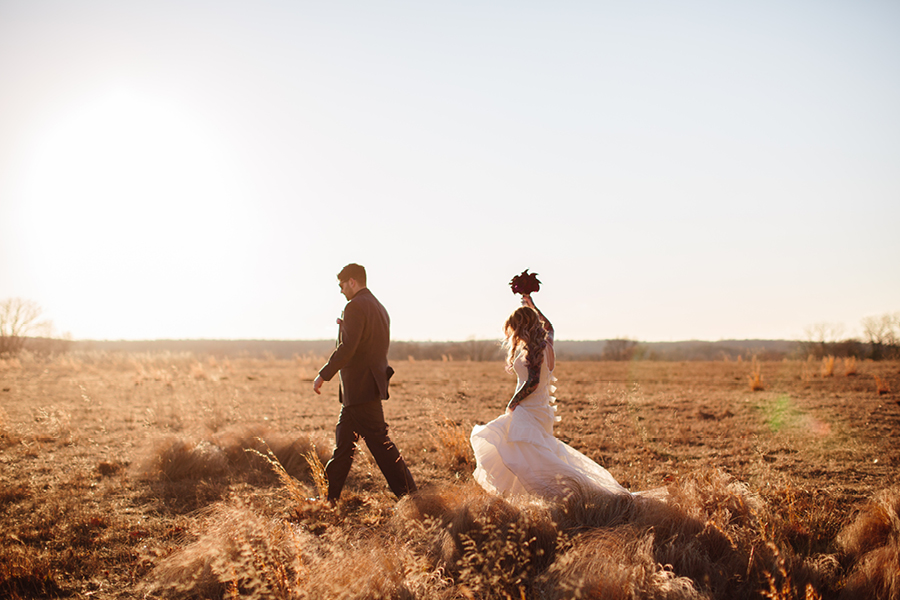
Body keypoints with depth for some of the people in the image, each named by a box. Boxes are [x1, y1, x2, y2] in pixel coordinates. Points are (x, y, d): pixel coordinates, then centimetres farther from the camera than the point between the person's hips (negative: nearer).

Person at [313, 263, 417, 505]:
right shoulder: (378, 307, 17)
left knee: (378, 441, -5)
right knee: (343, 440, 15)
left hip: (360, 389, -10)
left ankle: (407, 492, -1)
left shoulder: (356, 306, -15)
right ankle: (330, 496, 23)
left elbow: (347, 348, -23)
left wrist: (323, 375, -17)